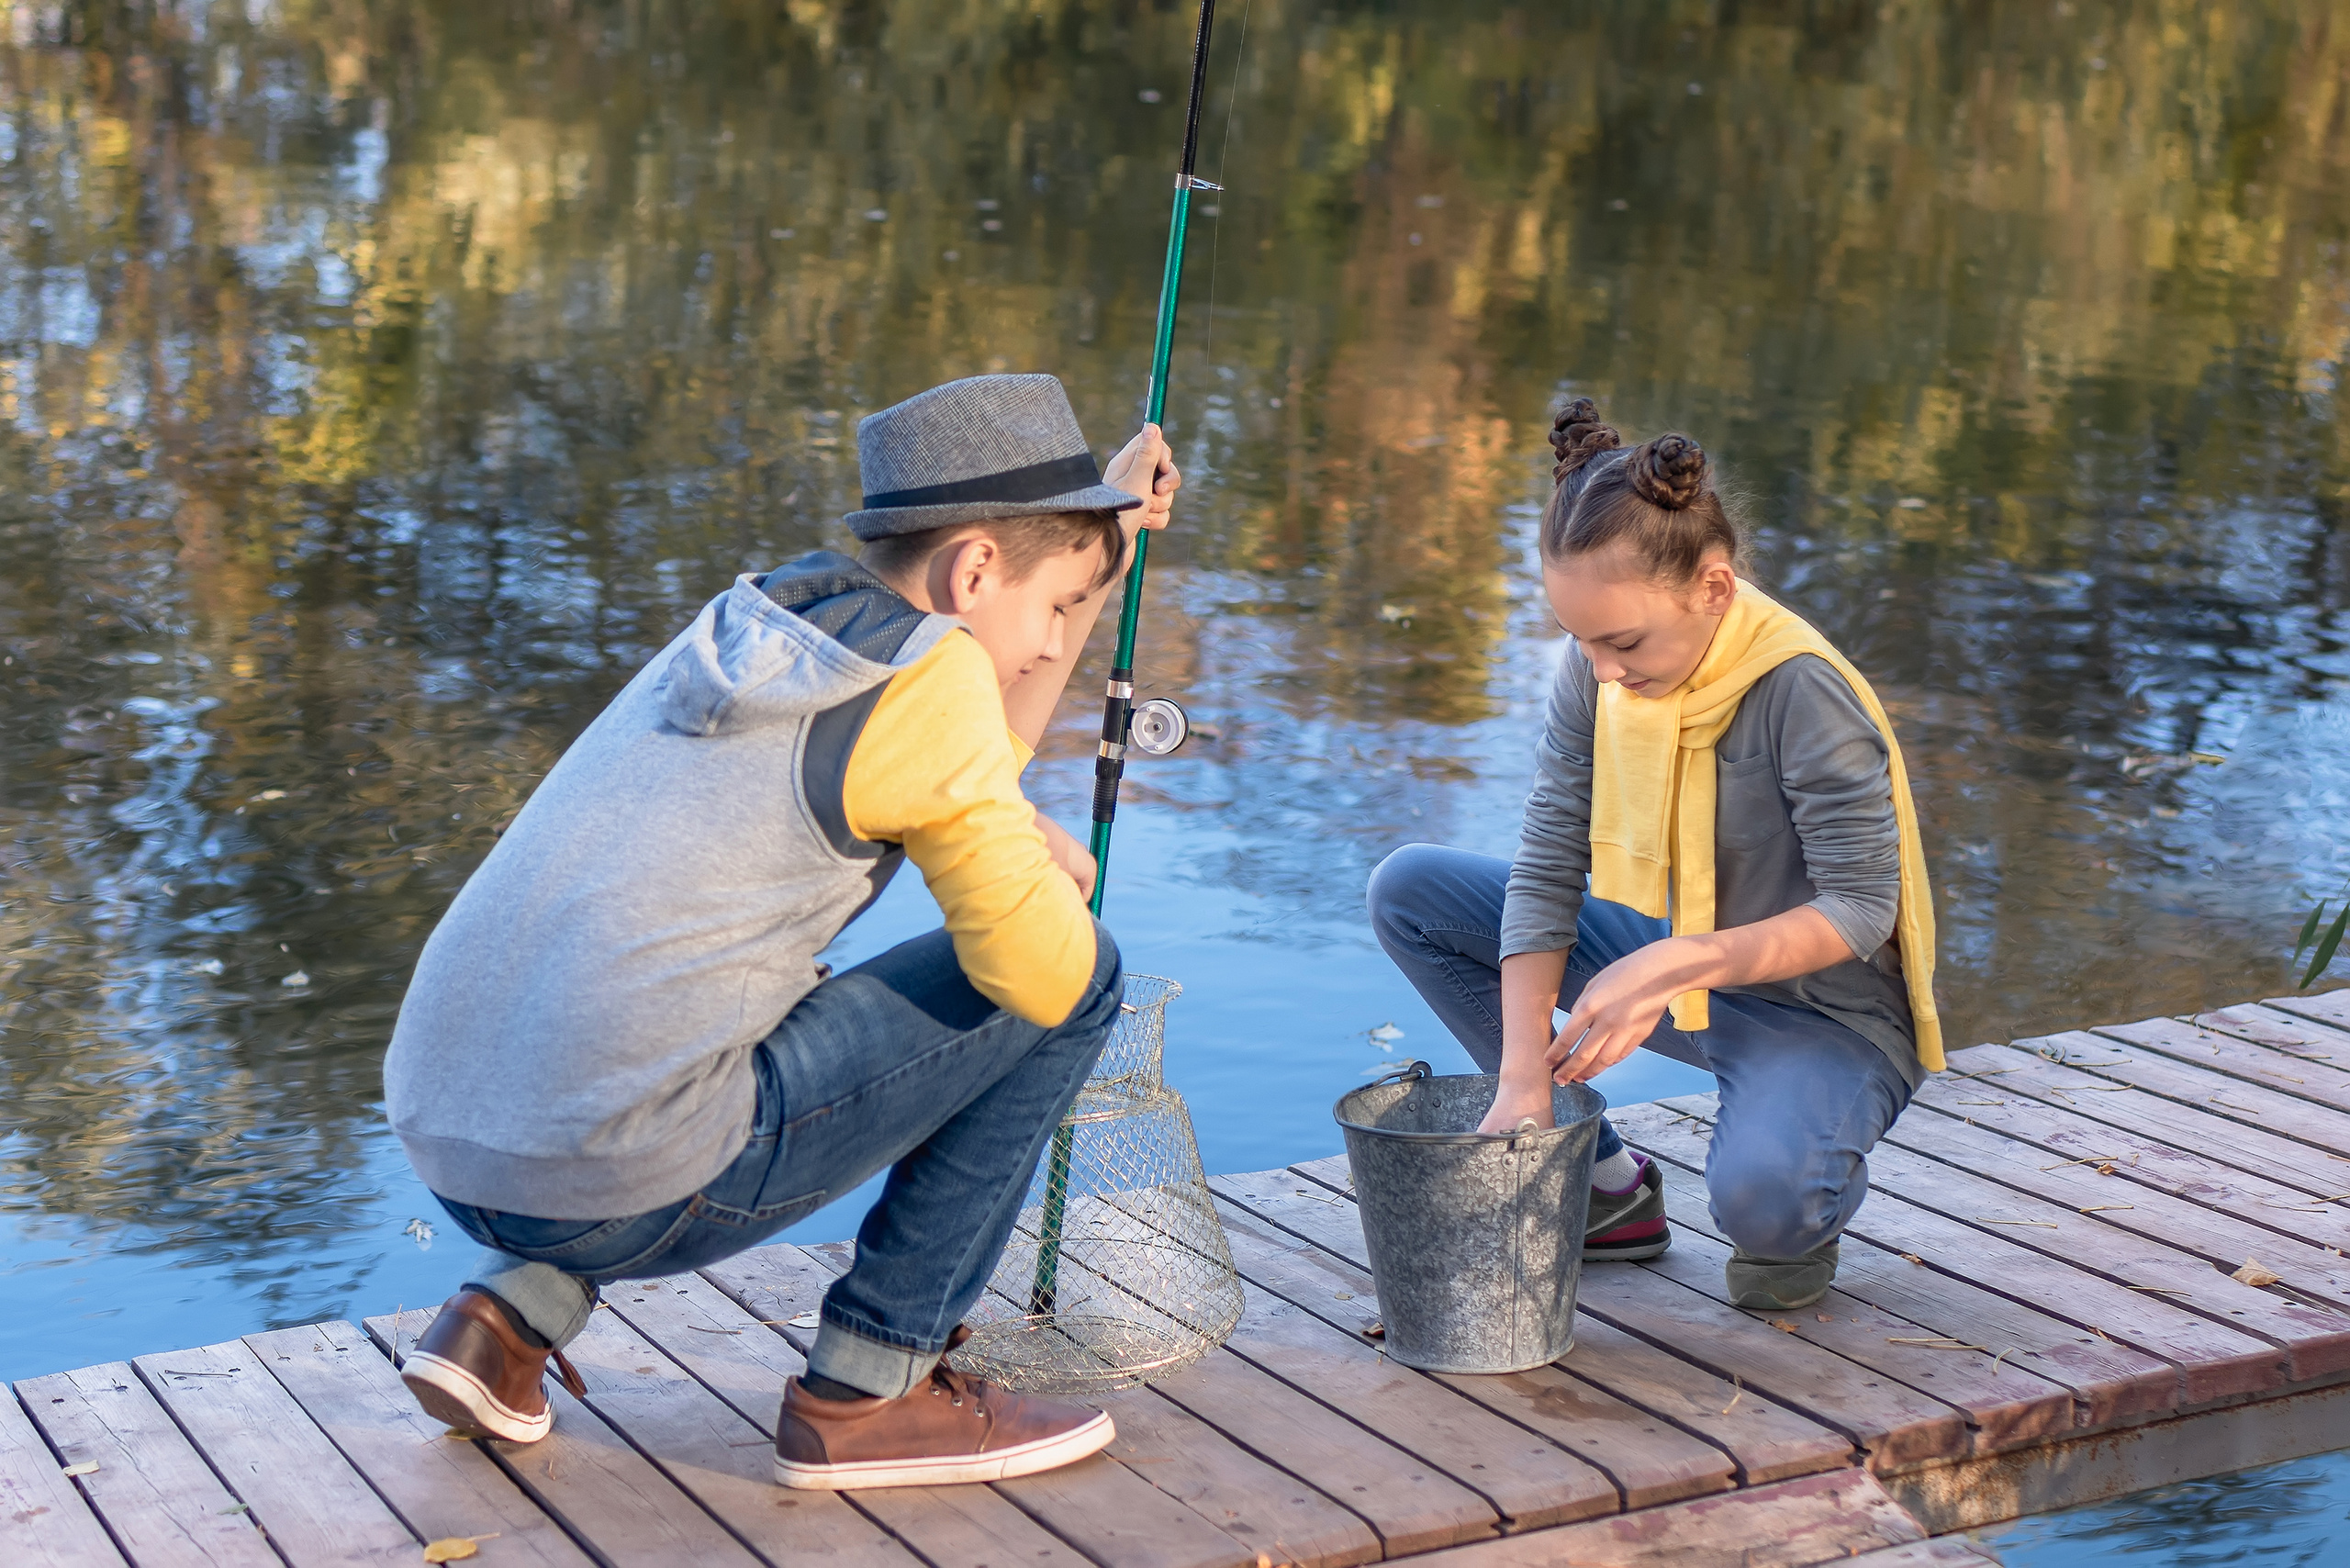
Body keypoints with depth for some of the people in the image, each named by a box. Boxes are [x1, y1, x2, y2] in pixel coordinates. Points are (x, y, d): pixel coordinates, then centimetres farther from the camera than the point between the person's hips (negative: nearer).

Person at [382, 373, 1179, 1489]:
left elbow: (967, 779, 34)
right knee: (1077, 977, 3)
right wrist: (1052, 871, 15)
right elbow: (1040, 973, -8)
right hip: (625, 1190, -8)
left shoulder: (755, 622, 18)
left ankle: (506, 1315, 19)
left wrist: (1105, 541, 35)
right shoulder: (922, 671, -7)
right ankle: (866, 1389, 6)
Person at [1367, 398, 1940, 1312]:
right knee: (1408, 889, -4)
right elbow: (1545, 872, -9)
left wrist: (1674, 968, -36)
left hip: (1826, 1013, -7)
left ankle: (1807, 1204, 5)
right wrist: (1523, 1079, -18)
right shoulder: (1595, 675, -9)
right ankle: (1607, 1184, 1)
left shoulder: (1802, 694, -27)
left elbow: (1860, 909, -24)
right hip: (1679, 969, 7)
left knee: (1758, 1196, -39)